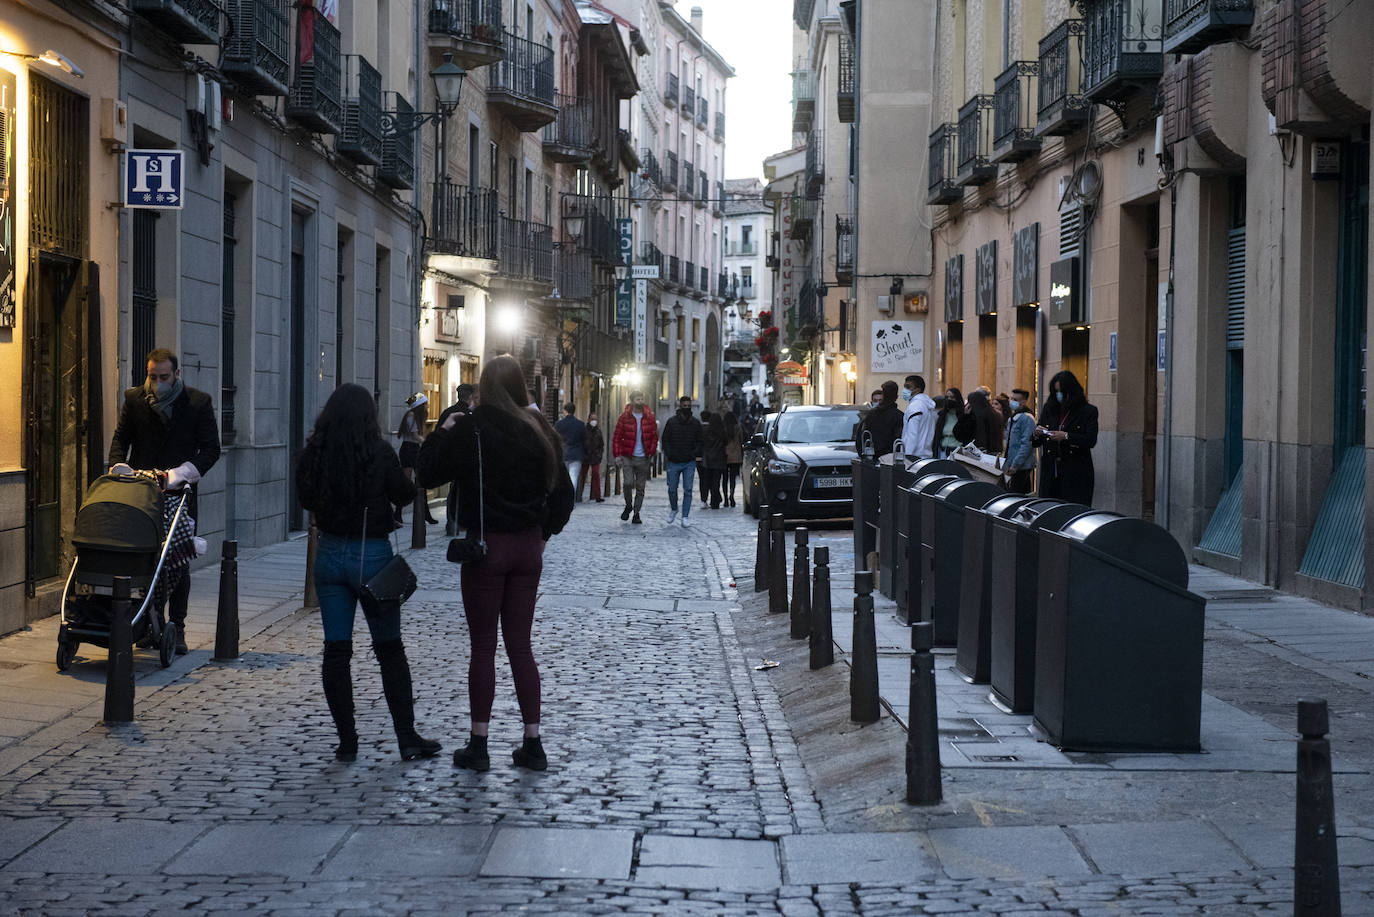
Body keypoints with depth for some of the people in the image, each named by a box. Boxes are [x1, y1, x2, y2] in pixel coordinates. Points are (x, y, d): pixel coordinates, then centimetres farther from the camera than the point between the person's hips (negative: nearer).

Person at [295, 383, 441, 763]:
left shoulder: (313, 453, -4)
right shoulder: (379, 453, -13)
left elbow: (306, 498, 9)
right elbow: (405, 494, -2)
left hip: (329, 553, 3)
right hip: (372, 554, -3)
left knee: (336, 650, 8)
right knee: (390, 649, 7)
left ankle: (347, 741, 9)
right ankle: (407, 738, 9)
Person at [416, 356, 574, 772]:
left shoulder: (470, 430, -12)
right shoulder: (539, 432, 4)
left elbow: (427, 473, -6)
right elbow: (563, 492, 11)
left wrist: (443, 432, 5)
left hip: (485, 547, -4)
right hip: (528, 548, 5)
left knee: (482, 647, 2)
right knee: (520, 645, 11)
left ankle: (478, 745, 7)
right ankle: (533, 744, 11)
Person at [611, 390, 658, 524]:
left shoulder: (649, 417, 4)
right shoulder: (624, 417, -1)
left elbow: (654, 436, 11)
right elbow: (616, 437, 1)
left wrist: (651, 452, 0)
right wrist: (616, 455, -5)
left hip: (643, 458, 2)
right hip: (627, 457, -2)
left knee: (640, 488, 5)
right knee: (628, 483, -17)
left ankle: (636, 514, 14)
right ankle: (628, 505, 9)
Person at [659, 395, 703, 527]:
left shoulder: (696, 423, 5)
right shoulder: (671, 422, 1)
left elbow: (699, 441, 12)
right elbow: (664, 440, 3)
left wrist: (695, 453, -5)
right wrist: (669, 454, -9)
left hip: (689, 462, 0)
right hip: (674, 462, 0)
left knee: (688, 490, -6)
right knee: (672, 489, 6)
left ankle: (685, 518, -4)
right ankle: (673, 509, 34)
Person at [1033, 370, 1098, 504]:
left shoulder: (1088, 411, 1)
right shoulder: (1048, 409, 14)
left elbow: (1091, 440, -10)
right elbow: (1035, 443, 18)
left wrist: (1066, 436, -20)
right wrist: (1036, 434, -5)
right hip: (1051, 472, 4)